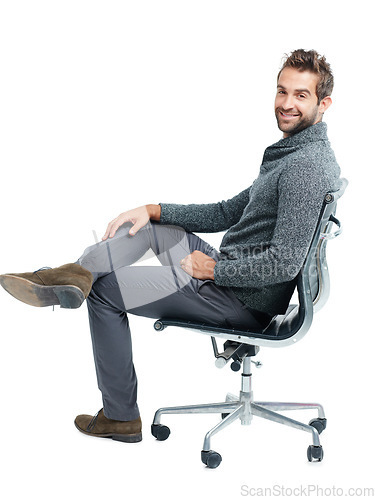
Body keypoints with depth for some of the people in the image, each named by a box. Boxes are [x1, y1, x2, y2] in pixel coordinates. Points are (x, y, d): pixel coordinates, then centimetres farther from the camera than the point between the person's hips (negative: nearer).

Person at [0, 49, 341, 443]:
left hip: (247, 302, -10)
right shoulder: (289, 152, 11)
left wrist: (213, 269, -16)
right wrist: (154, 211, 7)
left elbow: (285, 263, -28)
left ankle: (121, 417, 16)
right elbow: (231, 211, 15)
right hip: (229, 272, 10)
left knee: (105, 291, 2)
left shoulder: (307, 166, -22)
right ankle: (77, 274, -3)